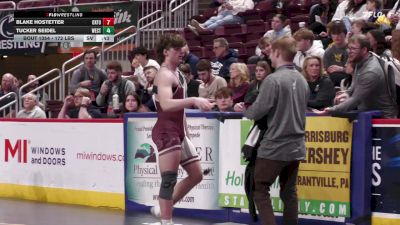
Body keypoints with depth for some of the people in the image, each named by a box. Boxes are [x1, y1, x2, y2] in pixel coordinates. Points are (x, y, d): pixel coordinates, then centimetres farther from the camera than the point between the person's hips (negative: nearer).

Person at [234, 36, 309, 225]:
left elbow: (257, 112, -14)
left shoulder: (273, 79, -15)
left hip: (274, 146, -7)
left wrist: (243, 110, 8)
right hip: (296, 146, 7)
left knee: (260, 190, 2)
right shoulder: (302, 80, 7)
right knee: (289, 192, 12)